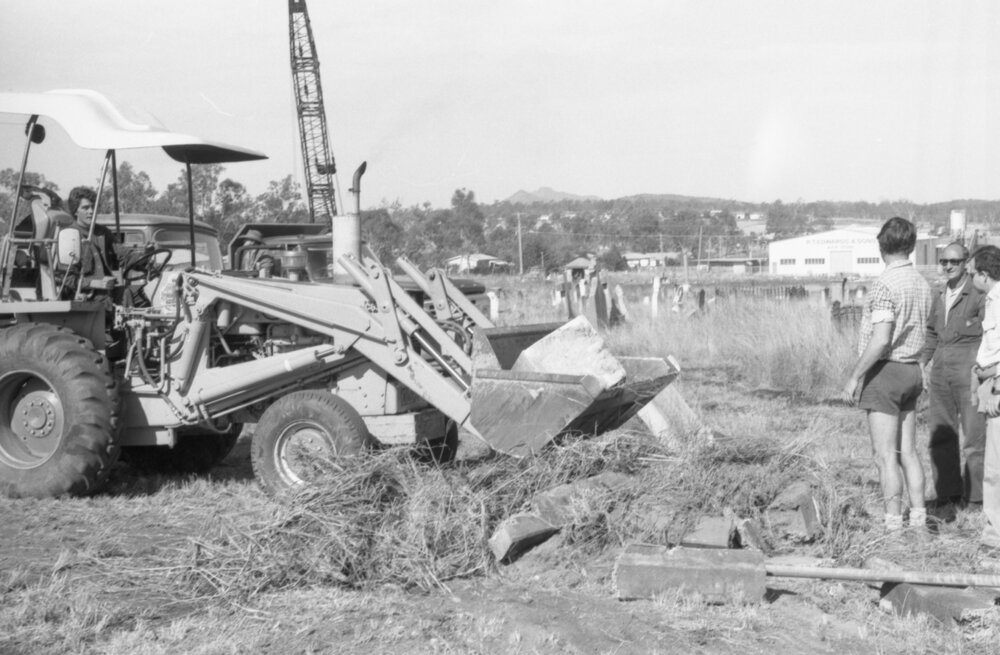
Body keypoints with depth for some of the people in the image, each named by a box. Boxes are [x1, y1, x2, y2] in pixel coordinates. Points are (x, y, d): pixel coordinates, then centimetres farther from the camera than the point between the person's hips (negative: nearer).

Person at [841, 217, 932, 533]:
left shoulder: (885, 285, -16)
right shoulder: (922, 284, 9)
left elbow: (881, 340, -22)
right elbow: (917, 334, 14)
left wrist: (854, 376, -16)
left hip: (885, 372, -8)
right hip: (912, 371, 8)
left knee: (886, 456, -4)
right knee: (908, 452, 13)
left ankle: (893, 526, -3)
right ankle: (918, 519, 16)